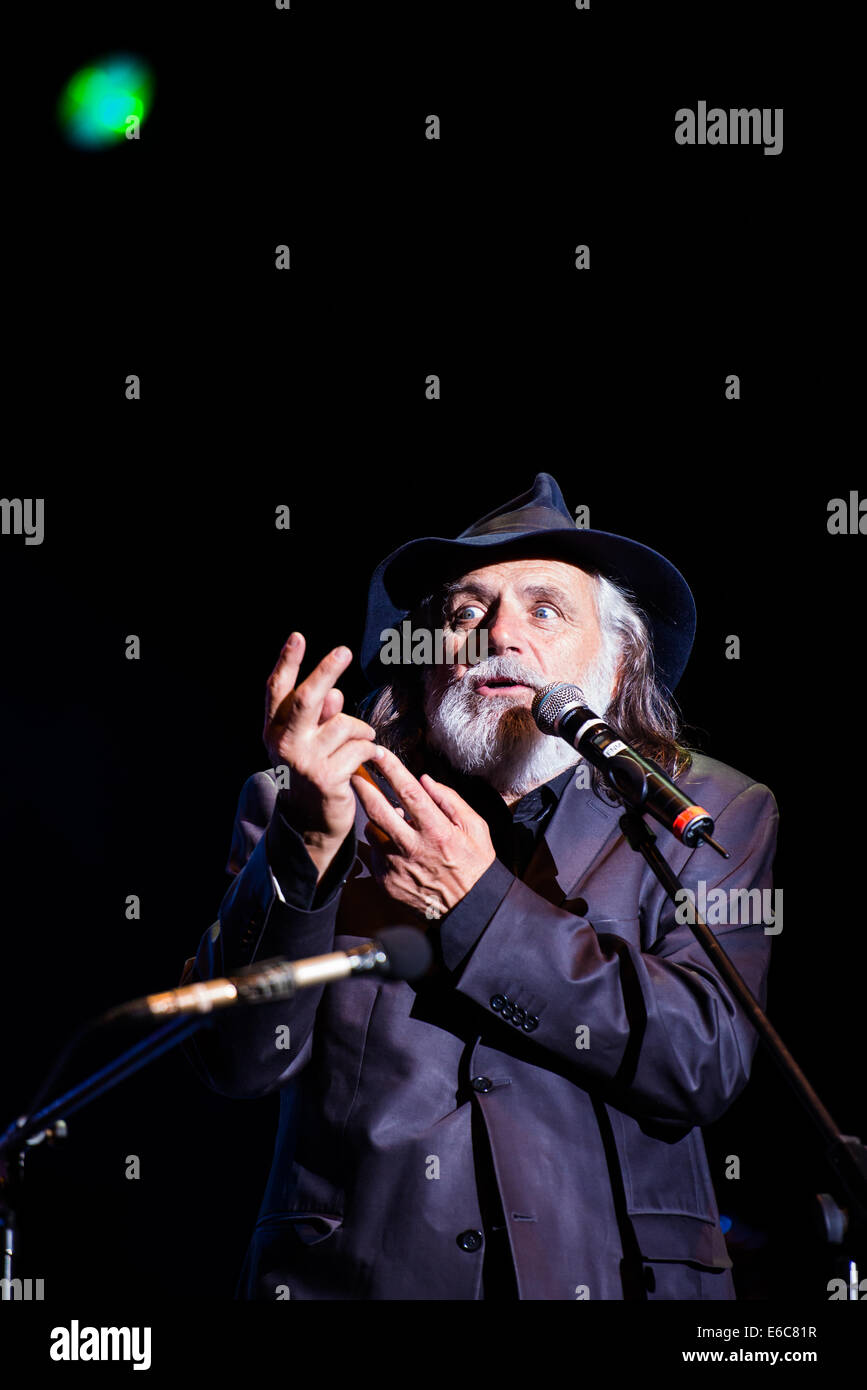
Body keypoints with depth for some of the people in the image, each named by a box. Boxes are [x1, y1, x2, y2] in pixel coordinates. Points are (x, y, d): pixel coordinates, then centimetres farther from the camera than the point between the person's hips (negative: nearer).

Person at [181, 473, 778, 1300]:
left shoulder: (711, 817, 10)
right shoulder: (307, 809, 9)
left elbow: (705, 1064, -3)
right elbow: (237, 1060, 0)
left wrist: (480, 903, -9)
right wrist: (309, 844, -13)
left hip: (604, 1273, 1)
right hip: (352, 1274, -1)